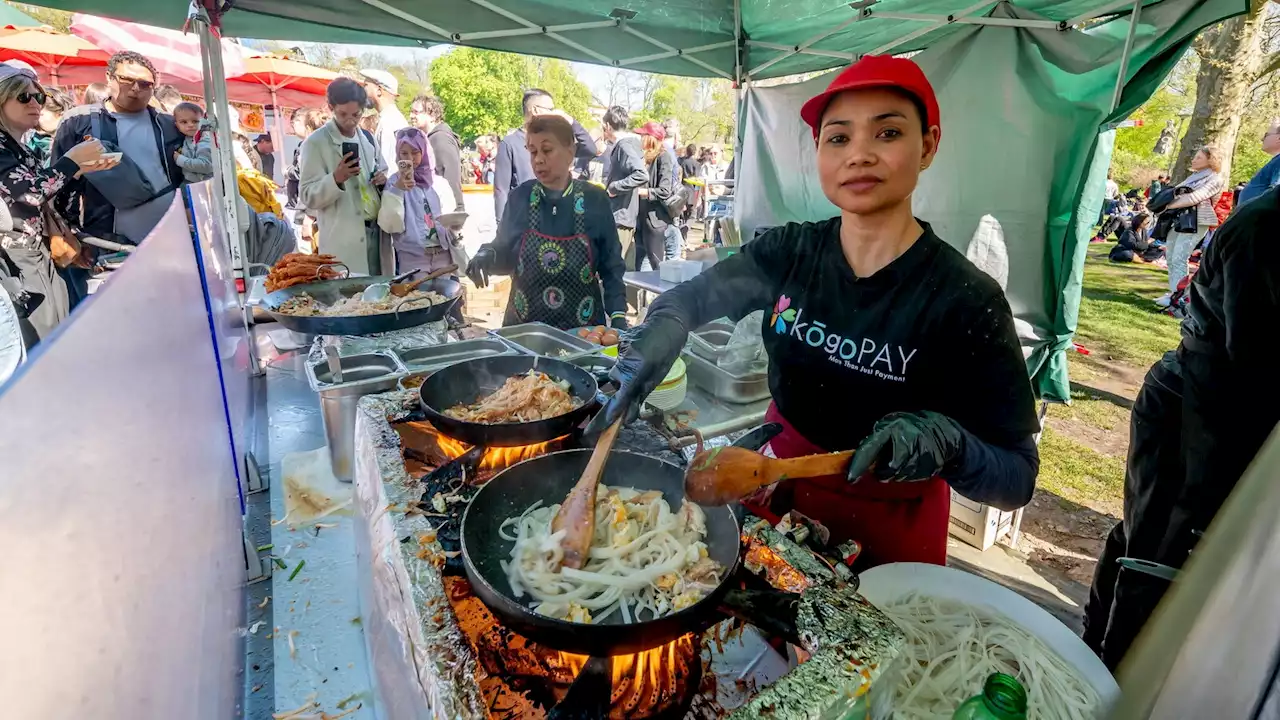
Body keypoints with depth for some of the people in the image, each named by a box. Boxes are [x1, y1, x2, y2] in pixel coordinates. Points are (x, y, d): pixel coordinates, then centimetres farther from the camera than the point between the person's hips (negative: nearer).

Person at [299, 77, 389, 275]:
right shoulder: (315, 143, -6)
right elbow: (308, 197, -8)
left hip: (377, 231, 5)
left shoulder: (367, 138, 11)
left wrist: (383, 179, -1)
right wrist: (336, 178, -26)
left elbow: (382, 172, 24)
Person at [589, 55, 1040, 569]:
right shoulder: (789, 253, -12)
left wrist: (945, 442, -38)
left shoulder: (965, 300, -22)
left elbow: (1017, 479, -17)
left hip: (889, 532, -3)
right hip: (779, 494, 4)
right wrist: (666, 327, -22)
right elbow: (689, 296, 0)